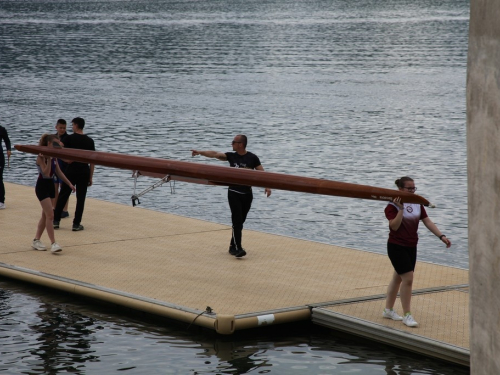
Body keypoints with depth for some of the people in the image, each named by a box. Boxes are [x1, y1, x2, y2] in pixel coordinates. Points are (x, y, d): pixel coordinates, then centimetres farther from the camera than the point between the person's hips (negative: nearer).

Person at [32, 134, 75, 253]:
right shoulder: (41, 157, -17)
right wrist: (48, 159, -30)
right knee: (50, 215, -13)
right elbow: (46, 173, -25)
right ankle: (53, 243, -14)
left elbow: (59, 172, 14)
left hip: (50, 185, 9)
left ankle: (36, 241, 21)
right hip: (42, 186, -9)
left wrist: (69, 184, 13)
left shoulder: (53, 156, 7)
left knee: (45, 215, 12)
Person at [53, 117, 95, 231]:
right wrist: (90, 177, 8)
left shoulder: (69, 138, -5)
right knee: (81, 198, 4)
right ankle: (76, 224, 3)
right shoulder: (89, 141, 4)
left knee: (62, 196, 9)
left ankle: (56, 221, 11)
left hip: (71, 171, -2)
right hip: (84, 173, 2)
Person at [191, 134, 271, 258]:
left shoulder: (252, 158, -2)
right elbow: (215, 154, -5)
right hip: (234, 193, 0)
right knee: (237, 221, -10)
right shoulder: (231, 156, 3)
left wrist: (267, 186, -18)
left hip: (247, 194, 0)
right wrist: (200, 152, -16)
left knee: (240, 221, 8)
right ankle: (237, 248, -15)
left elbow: (261, 172, -5)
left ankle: (233, 246, 20)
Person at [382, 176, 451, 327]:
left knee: (398, 278, 15)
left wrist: (441, 236, -4)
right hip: (397, 247, -7)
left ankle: (388, 310, 27)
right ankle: (407, 315, -6)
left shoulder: (417, 204, 7)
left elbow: (427, 222, 5)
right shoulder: (393, 206, -13)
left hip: (411, 247, 7)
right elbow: (394, 226, -22)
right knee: (408, 278, -13)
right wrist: (401, 209, -29)